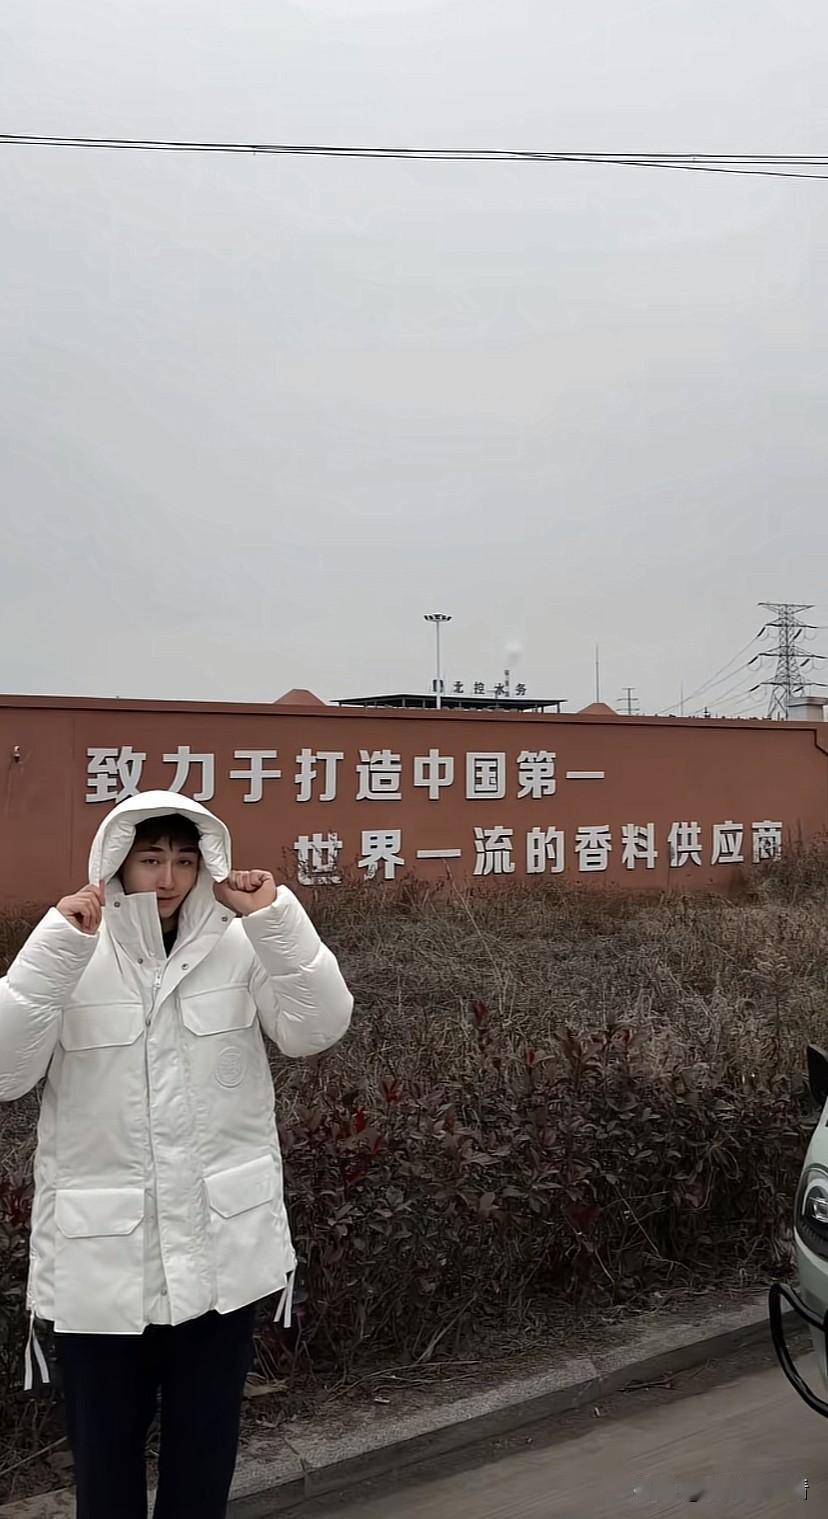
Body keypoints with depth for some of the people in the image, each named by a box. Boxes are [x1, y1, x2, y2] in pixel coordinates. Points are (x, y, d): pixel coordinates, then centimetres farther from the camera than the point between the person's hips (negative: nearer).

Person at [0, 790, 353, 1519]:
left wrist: (277, 918, -22)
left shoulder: (239, 947, -5)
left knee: (206, 1457, 20)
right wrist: (60, 947, -26)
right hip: (100, 1255, -1)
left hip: (220, 1246, 1)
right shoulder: (73, 956, -7)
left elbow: (319, 1028, -11)